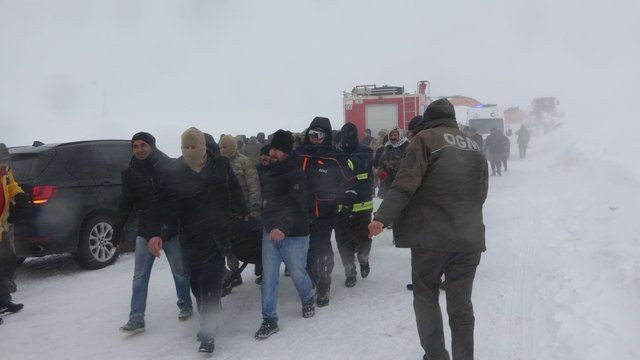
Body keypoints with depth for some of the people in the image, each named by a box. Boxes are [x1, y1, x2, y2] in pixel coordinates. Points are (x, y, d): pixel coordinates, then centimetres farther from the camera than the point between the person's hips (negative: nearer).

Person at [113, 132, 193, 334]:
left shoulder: (169, 166, -4)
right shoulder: (130, 173, 4)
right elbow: (125, 204, 9)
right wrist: (117, 229, 5)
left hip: (171, 229, -2)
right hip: (145, 232, 2)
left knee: (180, 272, 9)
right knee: (139, 277, 1)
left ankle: (185, 306, 30)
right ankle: (136, 319, 6)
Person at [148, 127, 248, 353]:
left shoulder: (221, 165, 1)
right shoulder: (172, 172, -1)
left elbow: (235, 191, 13)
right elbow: (160, 205, -3)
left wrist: (243, 213, 20)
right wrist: (155, 233, -10)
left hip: (218, 233, 0)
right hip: (192, 239, 1)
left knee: (211, 283, -5)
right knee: (198, 282, 5)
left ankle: (207, 332, 2)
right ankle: (207, 325, 26)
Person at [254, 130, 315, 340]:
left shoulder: (296, 174, -17)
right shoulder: (271, 171, 9)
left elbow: (296, 205, -30)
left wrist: (283, 227, -44)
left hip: (293, 235, -6)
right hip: (271, 232, 6)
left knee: (297, 273, 9)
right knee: (268, 277, 3)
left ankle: (308, 300, 40)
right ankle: (269, 320, 11)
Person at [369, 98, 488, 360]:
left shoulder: (426, 138, -2)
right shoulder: (475, 148, 15)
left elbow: (406, 182, -16)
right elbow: (482, 193, 20)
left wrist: (383, 217, -21)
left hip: (431, 236, -5)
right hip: (469, 238, 5)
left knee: (426, 297, 11)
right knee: (461, 304, 13)